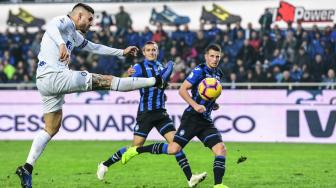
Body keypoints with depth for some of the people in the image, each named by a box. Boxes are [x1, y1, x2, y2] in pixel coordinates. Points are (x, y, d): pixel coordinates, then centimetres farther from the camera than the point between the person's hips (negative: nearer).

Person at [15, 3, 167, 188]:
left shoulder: (74, 35, 28)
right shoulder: (64, 22, -2)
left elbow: (94, 47, 39)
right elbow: (51, 27, -26)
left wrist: (122, 52, 41)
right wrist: (62, 44, -46)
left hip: (46, 82, 11)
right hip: (53, 76, -11)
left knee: (51, 128, 12)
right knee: (106, 81, -8)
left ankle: (27, 168, 6)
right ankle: (156, 81, -6)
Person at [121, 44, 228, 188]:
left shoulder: (218, 74, 14)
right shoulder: (200, 70, -8)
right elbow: (182, 90, -13)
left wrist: (213, 104, 14)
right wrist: (195, 105, -23)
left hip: (206, 121, 7)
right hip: (192, 117, -7)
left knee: (221, 149, -10)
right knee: (174, 149, -15)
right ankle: (136, 150, 1)